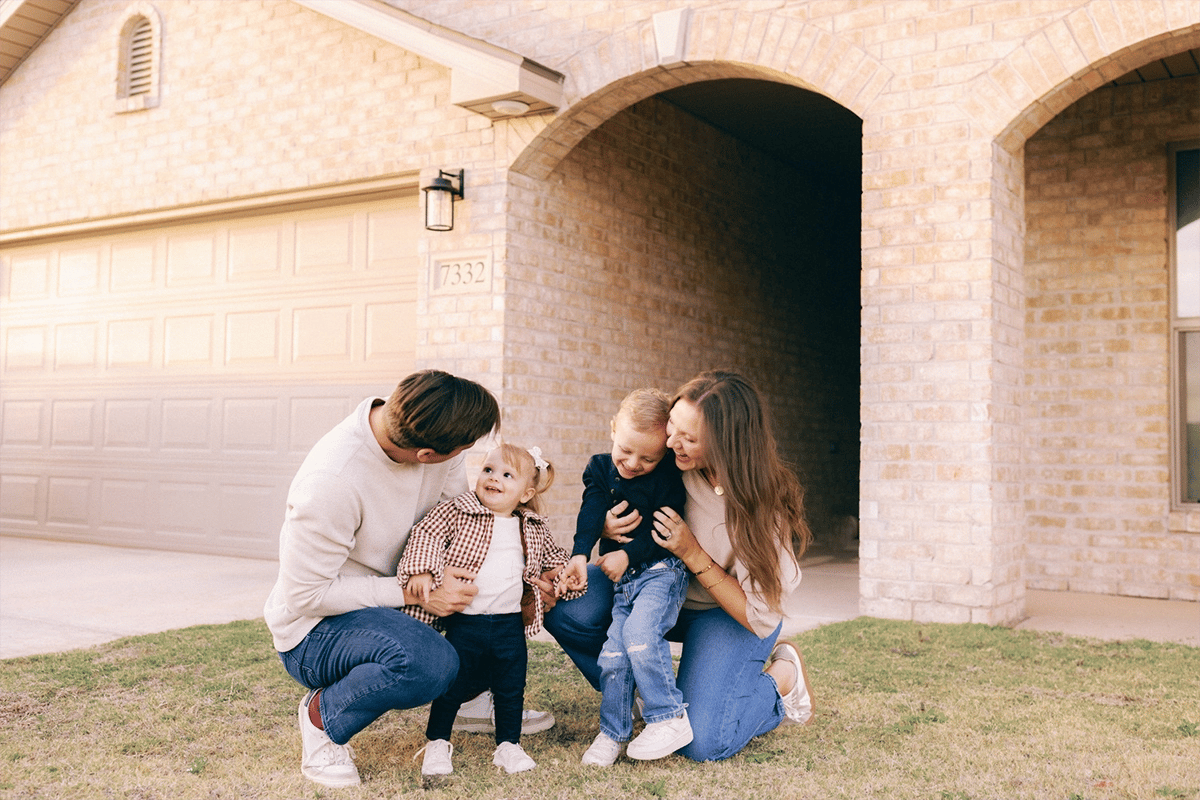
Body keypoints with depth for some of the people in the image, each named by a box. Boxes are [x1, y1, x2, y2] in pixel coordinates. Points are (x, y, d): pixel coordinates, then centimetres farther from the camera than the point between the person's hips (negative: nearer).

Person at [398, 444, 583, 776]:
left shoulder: (534, 528, 8)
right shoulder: (458, 512, -6)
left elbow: (553, 558, 23)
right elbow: (427, 533, -14)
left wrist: (563, 574, 4)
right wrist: (421, 570, -27)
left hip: (510, 624, 3)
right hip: (464, 622, -3)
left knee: (511, 689, 11)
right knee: (452, 684, 7)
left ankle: (508, 745, 29)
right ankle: (436, 743, 26)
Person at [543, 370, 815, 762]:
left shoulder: (761, 508, -31)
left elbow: (760, 618, -25)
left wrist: (692, 553, -32)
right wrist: (607, 529, -25)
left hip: (729, 613, -4)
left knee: (701, 742, -21)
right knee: (563, 608, -19)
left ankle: (782, 677, 8)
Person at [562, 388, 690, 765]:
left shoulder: (668, 477, -6)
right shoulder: (600, 469, 8)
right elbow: (591, 512, -5)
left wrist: (628, 555, -17)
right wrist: (580, 554, -20)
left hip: (661, 569, -5)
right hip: (623, 579, 5)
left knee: (639, 633, -26)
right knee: (613, 653, -4)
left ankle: (669, 719, -15)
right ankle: (613, 733, 11)